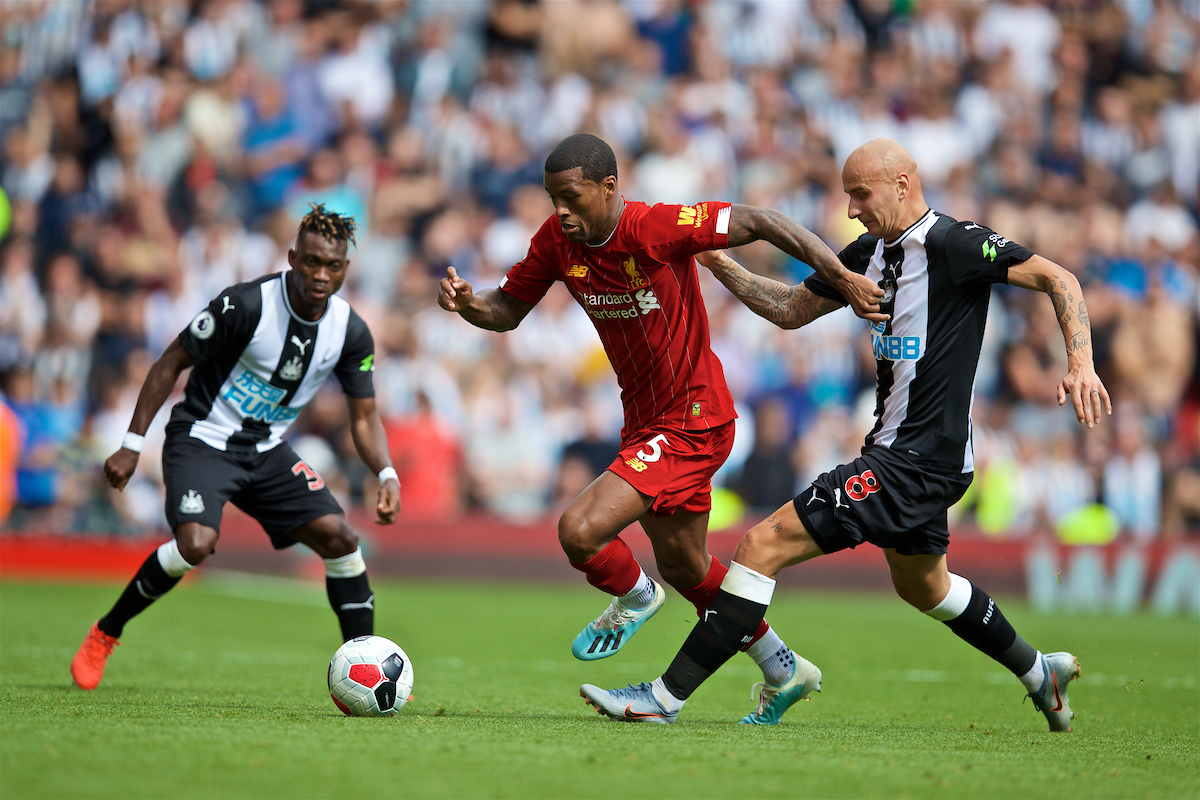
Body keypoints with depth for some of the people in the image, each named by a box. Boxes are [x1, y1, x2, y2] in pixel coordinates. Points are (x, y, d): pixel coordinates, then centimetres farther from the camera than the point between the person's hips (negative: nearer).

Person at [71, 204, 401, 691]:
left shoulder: (350, 332, -6)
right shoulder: (246, 305, -21)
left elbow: (364, 417, 3)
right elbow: (172, 362, -11)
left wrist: (386, 475, -17)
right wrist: (132, 445, -13)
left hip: (267, 450, 5)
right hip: (202, 440, -5)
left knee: (339, 538, -11)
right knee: (197, 542, -29)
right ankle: (104, 635, -6)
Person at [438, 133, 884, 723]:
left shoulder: (655, 228, -24)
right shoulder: (557, 241, -4)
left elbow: (760, 223, -21)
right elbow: (508, 311, 6)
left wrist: (844, 279, -26)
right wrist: (467, 303, -16)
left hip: (693, 421, -8)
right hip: (644, 424, 8)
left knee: (579, 531, -21)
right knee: (683, 567, 22)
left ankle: (635, 598, 12)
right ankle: (784, 671, 41)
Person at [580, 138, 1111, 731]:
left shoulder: (954, 244, -14)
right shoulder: (870, 252, 10)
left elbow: (1056, 278, -15)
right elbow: (789, 309, 19)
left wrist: (1081, 363, -28)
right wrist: (717, 263, 9)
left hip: (919, 460, -10)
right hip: (896, 452, 10)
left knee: (763, 544, -14)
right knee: (921, 587, 31)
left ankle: (666, 696, -12)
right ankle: (1039, 674, 49)